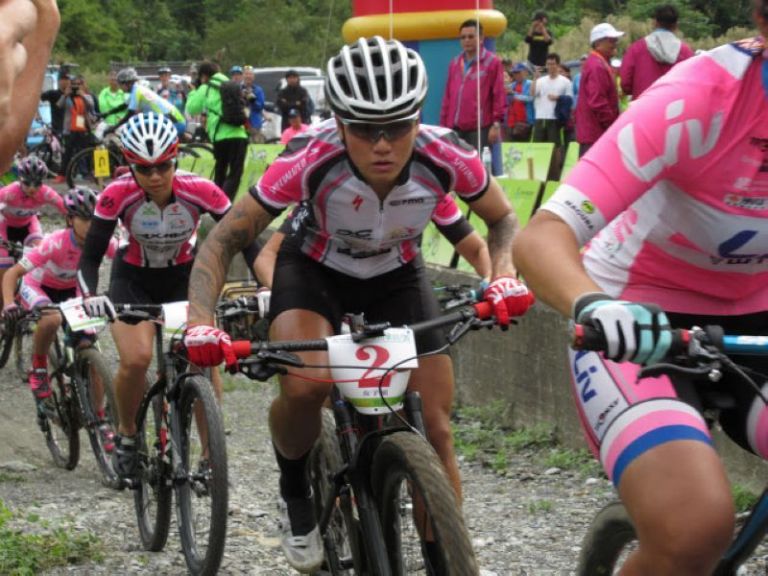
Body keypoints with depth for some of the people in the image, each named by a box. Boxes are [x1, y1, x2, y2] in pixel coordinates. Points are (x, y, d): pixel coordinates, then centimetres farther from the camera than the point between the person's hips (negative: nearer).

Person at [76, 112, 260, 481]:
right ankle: (127, 436, 5)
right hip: (134, 278, -1)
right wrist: (89, 296, -42)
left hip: (185, 276, 1)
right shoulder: (118, 195, -26)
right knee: (136, 360, -23)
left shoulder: (200, 191, -26)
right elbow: (90, 256, -23)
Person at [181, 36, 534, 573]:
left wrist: (505, 277, -29)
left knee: (436, 430, -7)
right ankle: (295, 494, -1)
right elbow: (223, 242, -26)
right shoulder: (311, 160, -35)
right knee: (305, 385, -31)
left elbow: (503, 218, -8)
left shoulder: (446, 156, -29)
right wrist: (202, 323, -42)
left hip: (397, 275, 2)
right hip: (315, 270, -2)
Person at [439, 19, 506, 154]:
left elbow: (499, 96, -2)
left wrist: (496, 124, -8)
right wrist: (443, 126, 15)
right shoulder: (454, 64, 17)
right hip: (455, 130, 5)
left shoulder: (492, 62, 1)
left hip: (480, 129, -5)